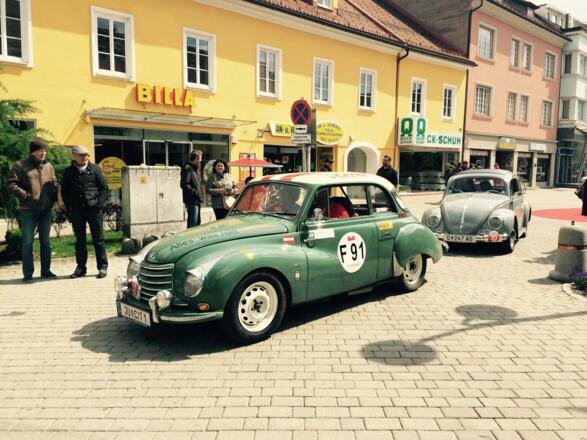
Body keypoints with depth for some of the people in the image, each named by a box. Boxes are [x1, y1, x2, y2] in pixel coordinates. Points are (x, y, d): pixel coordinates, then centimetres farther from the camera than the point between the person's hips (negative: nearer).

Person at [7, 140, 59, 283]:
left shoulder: (49, 166, 11)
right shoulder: (20, 166, -3)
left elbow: (54, 184, 18)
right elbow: (10, 185, -7)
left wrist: (56, 197, 2)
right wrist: (25, 195, -14)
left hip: (45, 209, 5)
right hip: (28, 210, -4)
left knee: (45, 241, 10)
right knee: (27, 241, 0)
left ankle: (46, 270, 19)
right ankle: (28, 273, 7)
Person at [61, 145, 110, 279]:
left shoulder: (94, 169, 3)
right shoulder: (69, 171, 9)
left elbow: (104, 188, 3)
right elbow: (64, 191, 15)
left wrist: (99, 204, -8)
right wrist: (69, 207, 4)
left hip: (94, 209, -2)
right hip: (77, 211, 3)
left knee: (98, 239, 1)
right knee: (79, 240, 9)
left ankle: (102, 267, 8)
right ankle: (80, 267, 18)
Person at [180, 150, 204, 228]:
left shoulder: (196, 168, 19)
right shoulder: (187, 168, -12)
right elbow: (184, 185, -20)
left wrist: (200, 194, 13)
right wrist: (196, 192, -20)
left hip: (197, 200, 10)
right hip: (191, 200, -10)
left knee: (197, 222, 15)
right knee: (193, 222, -9)